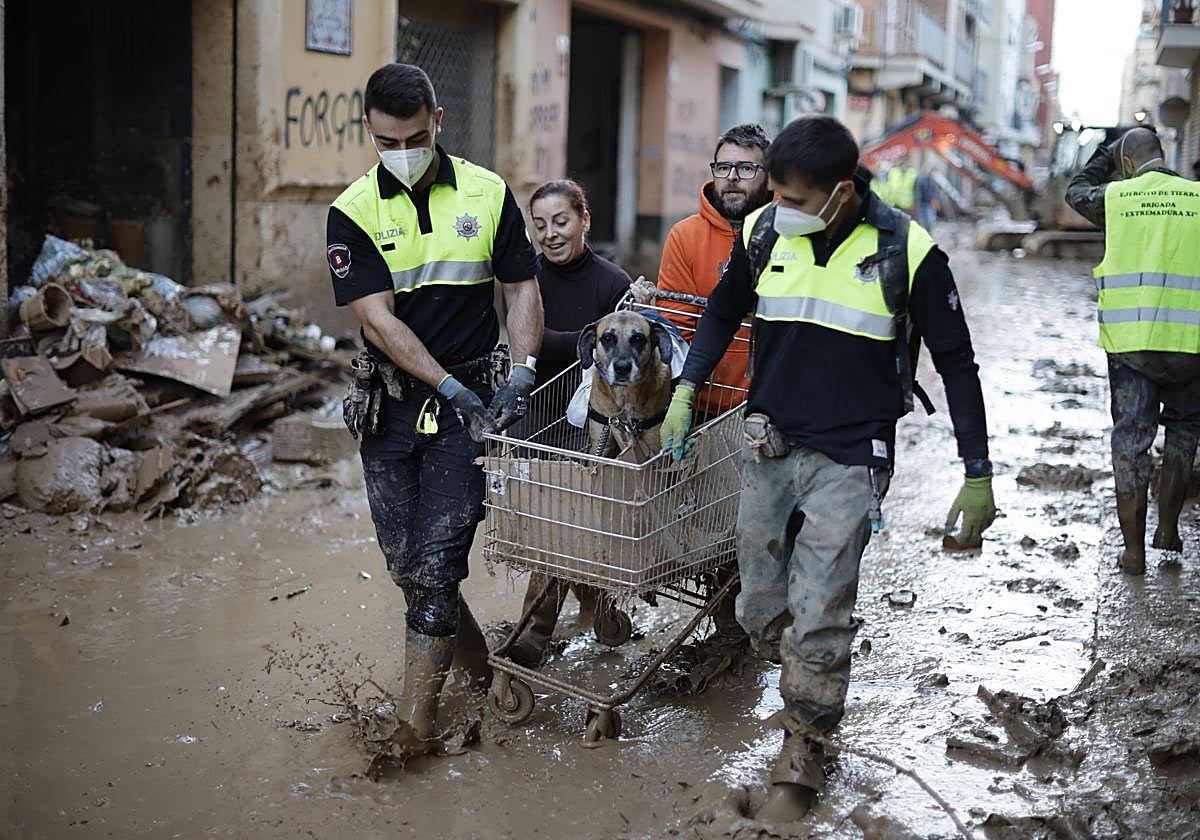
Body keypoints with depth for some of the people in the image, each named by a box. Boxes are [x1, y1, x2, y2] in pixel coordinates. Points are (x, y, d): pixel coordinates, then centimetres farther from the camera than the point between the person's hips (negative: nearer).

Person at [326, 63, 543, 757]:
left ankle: (417, 715, 2)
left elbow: (523, 288, 7)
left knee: (437, 558, -8)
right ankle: (478, 662, 32)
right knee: (405, 560, 8)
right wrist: (451, 387, -17)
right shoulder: (354, 212, -2)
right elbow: (379, 318, -9)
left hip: (470, 399, -1)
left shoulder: (487, 194, 2)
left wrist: (522, 374, -7)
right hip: (391, 405, 2)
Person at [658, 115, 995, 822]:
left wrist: (979, 477, -2)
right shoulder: (764, 232, -2)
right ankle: (815, 699, 38)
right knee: (760, 610, 10)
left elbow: (957, 364, -3)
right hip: (770, 448, 4)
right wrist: (685, 391, 6)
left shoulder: (907, 252, -12)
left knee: (816, 619, -8)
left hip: (851, 460, -4)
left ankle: (802, 752, 13)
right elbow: (724, 312, 17)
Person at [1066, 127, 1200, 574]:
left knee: (1130, 439, 7)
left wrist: (1107, 154, 34)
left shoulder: (1115, 197, 1)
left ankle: (1133, 550, 10)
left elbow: (1076, 191, 23)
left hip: (1128, 340, 0)